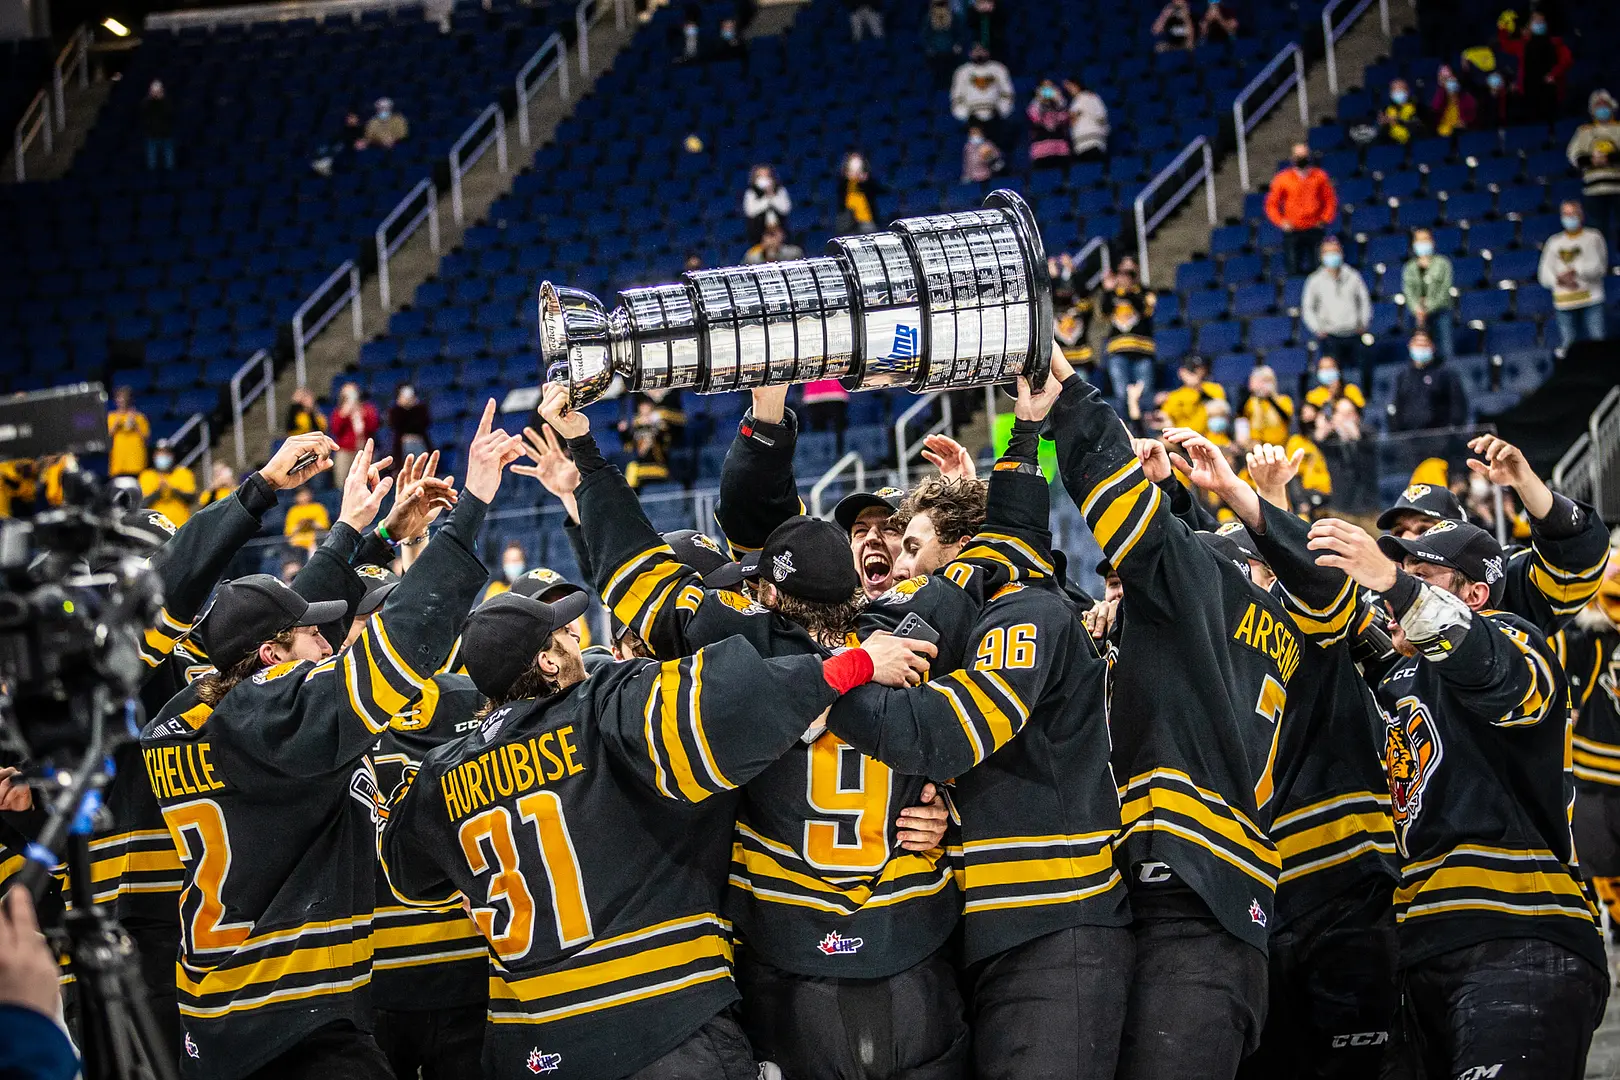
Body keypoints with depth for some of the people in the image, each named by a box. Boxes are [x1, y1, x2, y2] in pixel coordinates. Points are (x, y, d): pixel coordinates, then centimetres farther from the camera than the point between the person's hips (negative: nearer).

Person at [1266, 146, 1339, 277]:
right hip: (1292, 231, -1)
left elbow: (1331, 200, 11)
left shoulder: (1320, 176, 3)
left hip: (1314, 230, 1)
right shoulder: (1282, 178, -1)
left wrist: (1325, 219, -1)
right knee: (1294, 270, 0)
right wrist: (1281, 222, -7)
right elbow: (1271, 204, 5)